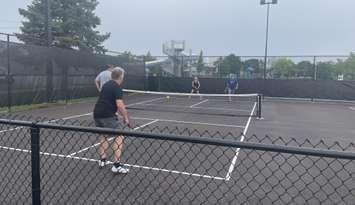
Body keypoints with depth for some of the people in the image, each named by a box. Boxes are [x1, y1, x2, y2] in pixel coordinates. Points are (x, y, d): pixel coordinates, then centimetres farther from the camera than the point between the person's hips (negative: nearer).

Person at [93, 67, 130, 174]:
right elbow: (120, 105, -19)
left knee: (103, 136, 25)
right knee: (119, 137, -5)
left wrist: (122, 113, 28)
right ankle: (117, 165, -10)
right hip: (107, 116, -9)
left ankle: (102, 160, 31)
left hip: (97, 114, 9)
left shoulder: (106, 85, 18)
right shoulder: (117, 87, -8)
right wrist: (126, 117, -8)